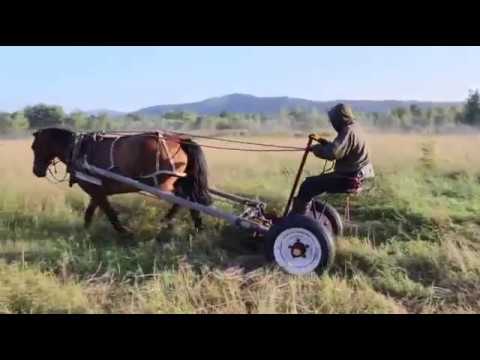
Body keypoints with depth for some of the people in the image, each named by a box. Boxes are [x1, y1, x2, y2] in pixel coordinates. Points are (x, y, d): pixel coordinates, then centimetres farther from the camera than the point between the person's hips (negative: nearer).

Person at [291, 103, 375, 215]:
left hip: (350, 177, -11)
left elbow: (332, 153, -29)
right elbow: (336, 147, 25)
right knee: (313, 181, 24)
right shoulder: (352, 129, 14)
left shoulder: (348, 131, -19)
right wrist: (321, 140, 12)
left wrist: (315, 148, -12)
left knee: (308, 186, -13)